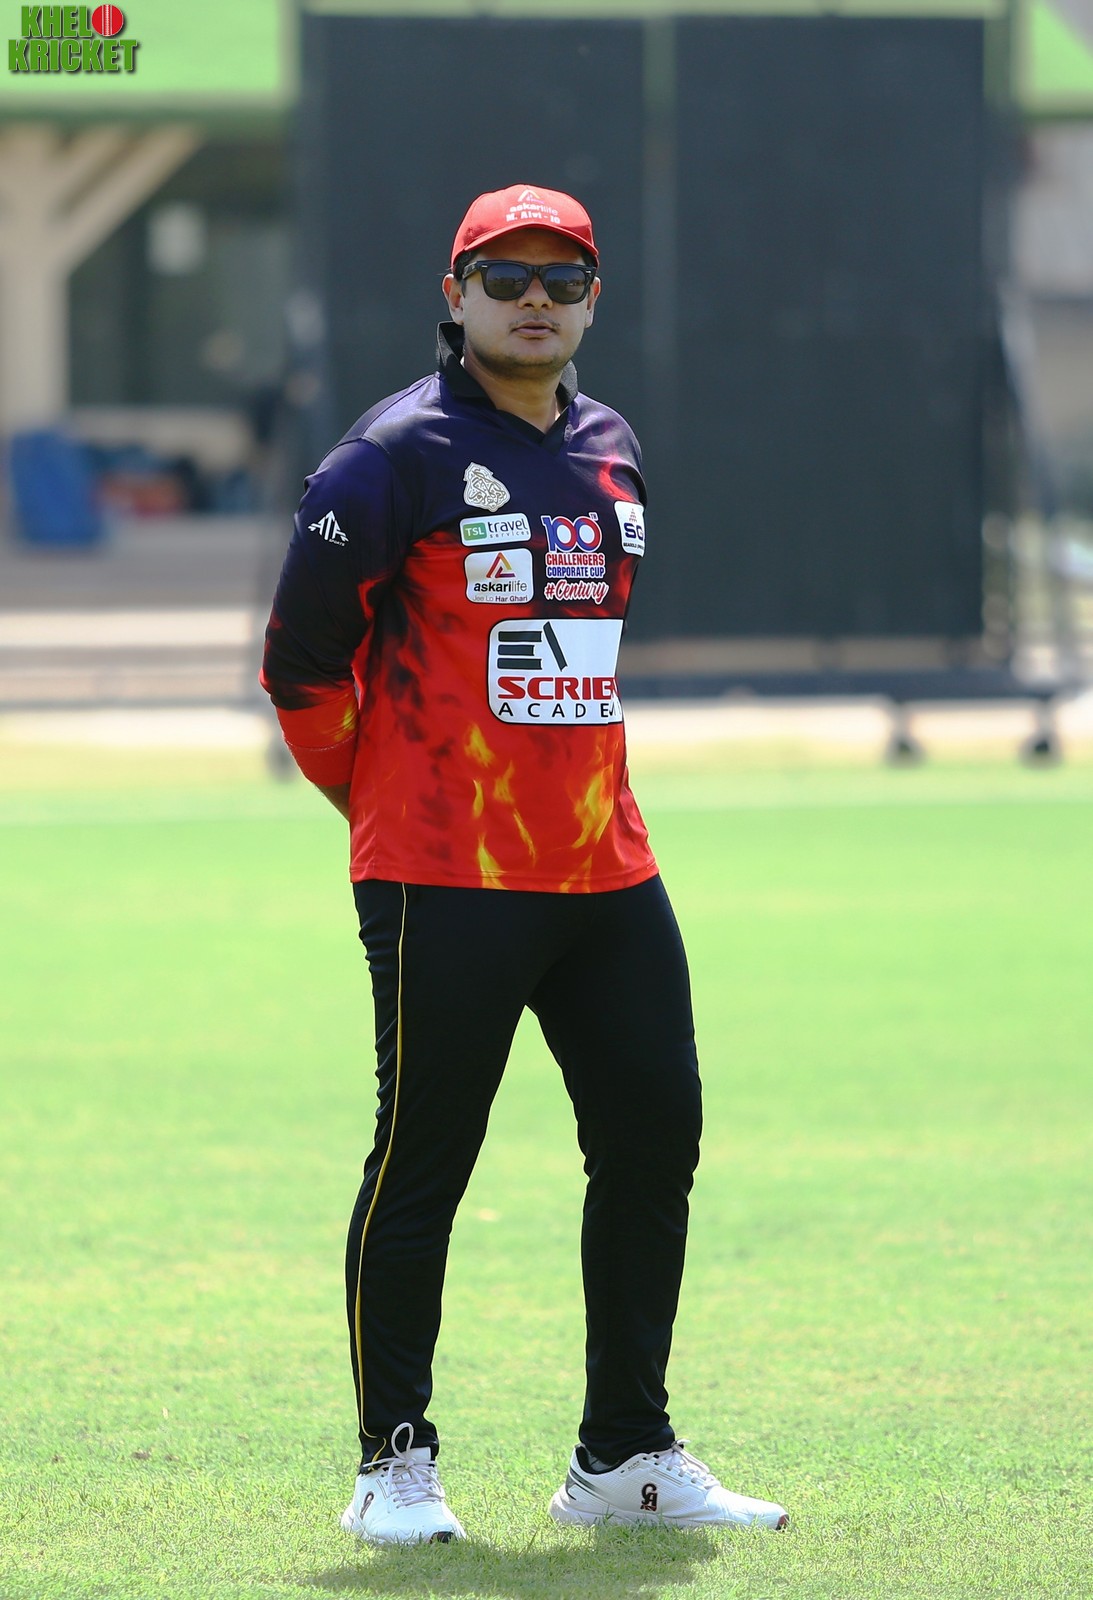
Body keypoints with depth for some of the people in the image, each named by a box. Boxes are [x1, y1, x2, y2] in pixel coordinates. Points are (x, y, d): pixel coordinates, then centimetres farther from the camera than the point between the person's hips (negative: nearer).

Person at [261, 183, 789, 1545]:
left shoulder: (611, 451, 14)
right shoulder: (402, 451, -8)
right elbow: (303, 652, -6)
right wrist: (377, 795, 2)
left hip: (607, 868, 7)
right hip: (444, 875, -7)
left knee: (656, 1140, 7)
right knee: (423, 1160, -2)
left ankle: (626, 1459, 16)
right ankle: (394, 1464, 7)